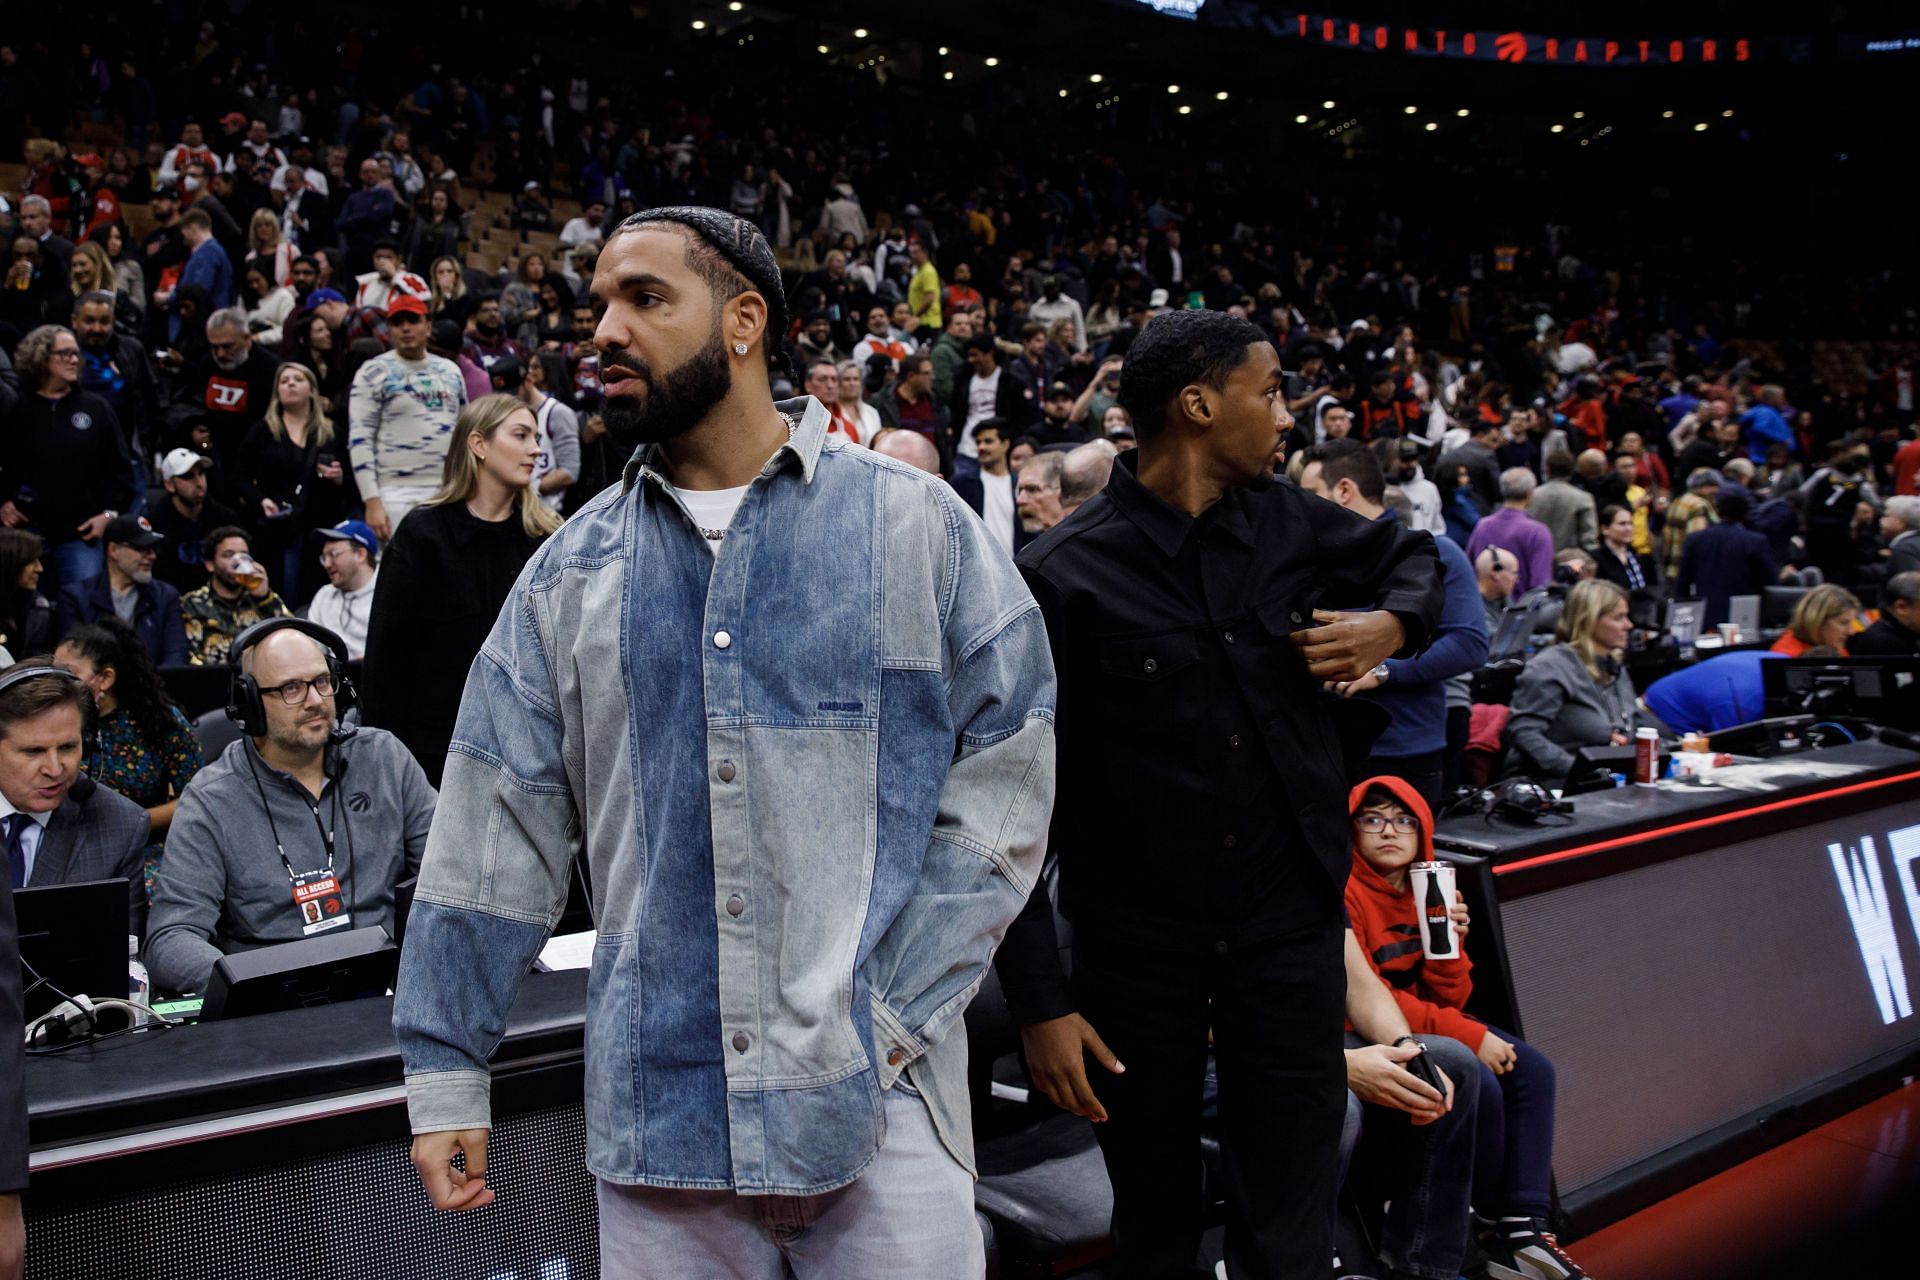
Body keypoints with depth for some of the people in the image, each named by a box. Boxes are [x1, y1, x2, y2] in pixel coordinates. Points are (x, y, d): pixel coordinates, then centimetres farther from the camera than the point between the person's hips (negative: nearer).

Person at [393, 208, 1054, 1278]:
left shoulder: (917, 526, -1)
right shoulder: (573, 570, 8)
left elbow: (1004, 782, -4)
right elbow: (498, 828, 8)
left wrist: (894, 1012, -11)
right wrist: (445, 1070, 6)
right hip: (653, 1109, 3)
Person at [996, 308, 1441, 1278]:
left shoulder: (1284, 521, 2)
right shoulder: (1062, 576, -12)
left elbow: (1411, 555, 24)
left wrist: (1392, 623, 0)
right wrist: (1037, 999, -13)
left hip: (1288, 931, 3)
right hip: (1134, 949, -3)